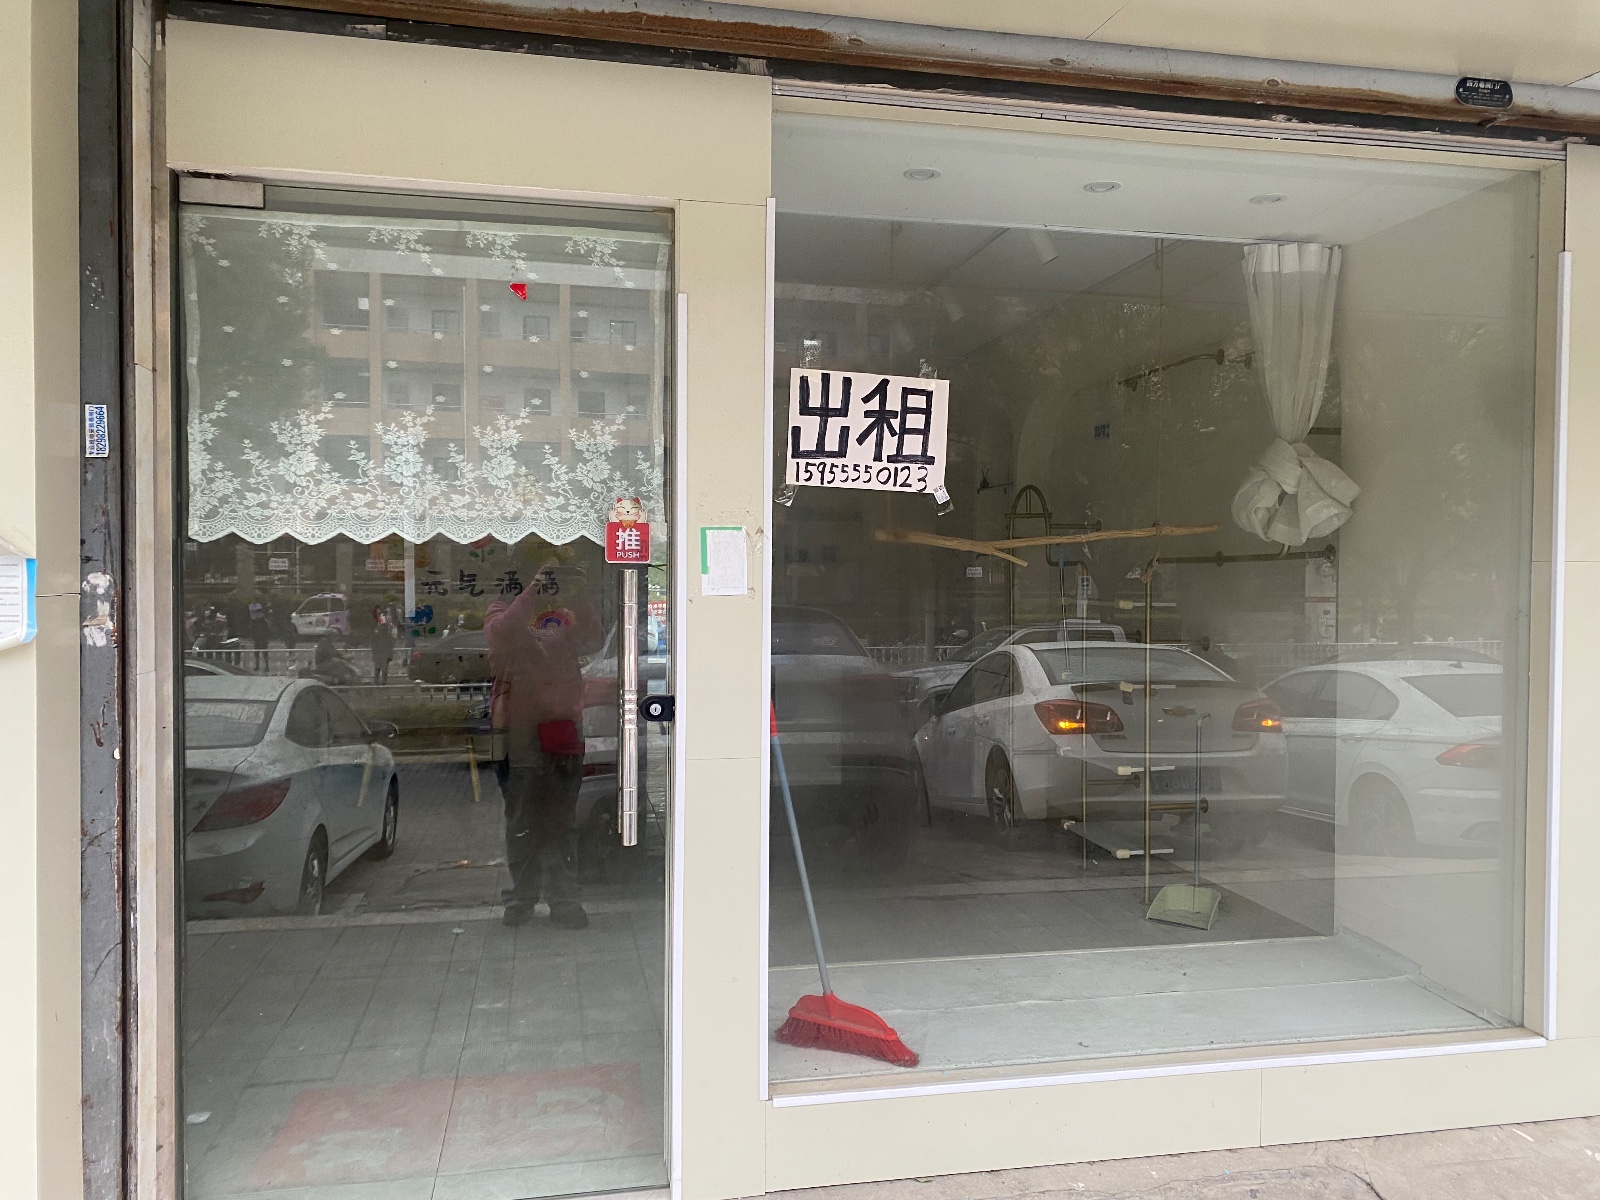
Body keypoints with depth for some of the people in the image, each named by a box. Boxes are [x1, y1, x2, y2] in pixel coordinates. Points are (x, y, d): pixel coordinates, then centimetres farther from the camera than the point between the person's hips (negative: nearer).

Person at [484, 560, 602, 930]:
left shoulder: (568, 610, 10)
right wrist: (532, 592, -23)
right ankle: (523, 895, 18)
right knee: (523, 821, 6)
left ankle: (562, 898, 10)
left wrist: (576, 597, -15)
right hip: (521, 733, -1)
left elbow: (592, 640, -7)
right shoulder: (504, 609, 4)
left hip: (564, 732, 2)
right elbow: (500, 634, -19)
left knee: (562, 822, 4)